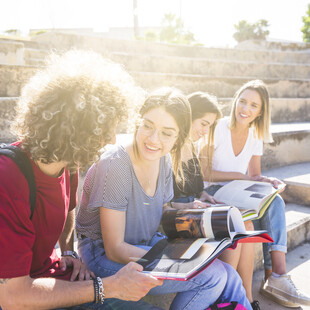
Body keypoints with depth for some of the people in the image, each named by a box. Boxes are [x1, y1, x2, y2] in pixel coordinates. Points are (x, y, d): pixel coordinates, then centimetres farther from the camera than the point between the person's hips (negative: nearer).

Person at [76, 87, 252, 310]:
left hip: (147, 243, 7)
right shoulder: (114, 166, -25)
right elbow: (115, 249, -22)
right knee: (213, 275, -15)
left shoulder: (164, 161, -4)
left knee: (229, 278, -6)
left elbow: (163, 213, 9)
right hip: (105, 256, -6)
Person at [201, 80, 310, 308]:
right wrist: (240, 176, -18)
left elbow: (254, 175, 8)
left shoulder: (255, 135, 6)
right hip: (213, 194, -5)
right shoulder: (218, 129, -12)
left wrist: (265, 181, -15)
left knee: (275, 202, -24)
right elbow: (204, 173, -14)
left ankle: (277, 276, -28)